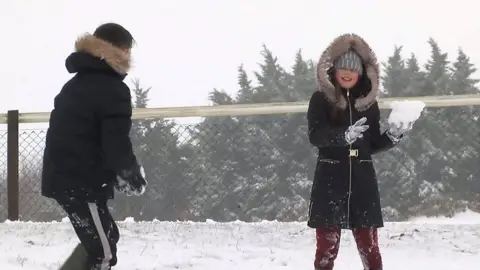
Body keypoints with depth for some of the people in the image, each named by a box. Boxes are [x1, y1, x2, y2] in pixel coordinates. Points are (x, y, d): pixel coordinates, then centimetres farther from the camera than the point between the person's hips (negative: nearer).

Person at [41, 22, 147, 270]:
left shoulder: (77, 83, 16)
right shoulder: (113, 89, -13)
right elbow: (116, 145, -19)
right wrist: (134, 176, -1)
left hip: (63, 177, 9)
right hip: (83, 182, -9)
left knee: (102, 239, 24)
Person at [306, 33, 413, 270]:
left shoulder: (368, 102, 9)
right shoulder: (321, 99, -1)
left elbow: (373, 145, 15)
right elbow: (315, 135, -16)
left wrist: (393, 137, -4)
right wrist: (344, 135, -33)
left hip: (362, 179, 3)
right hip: (330, 179, -3)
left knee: (369, 246, 2)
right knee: (327, 246, -3)